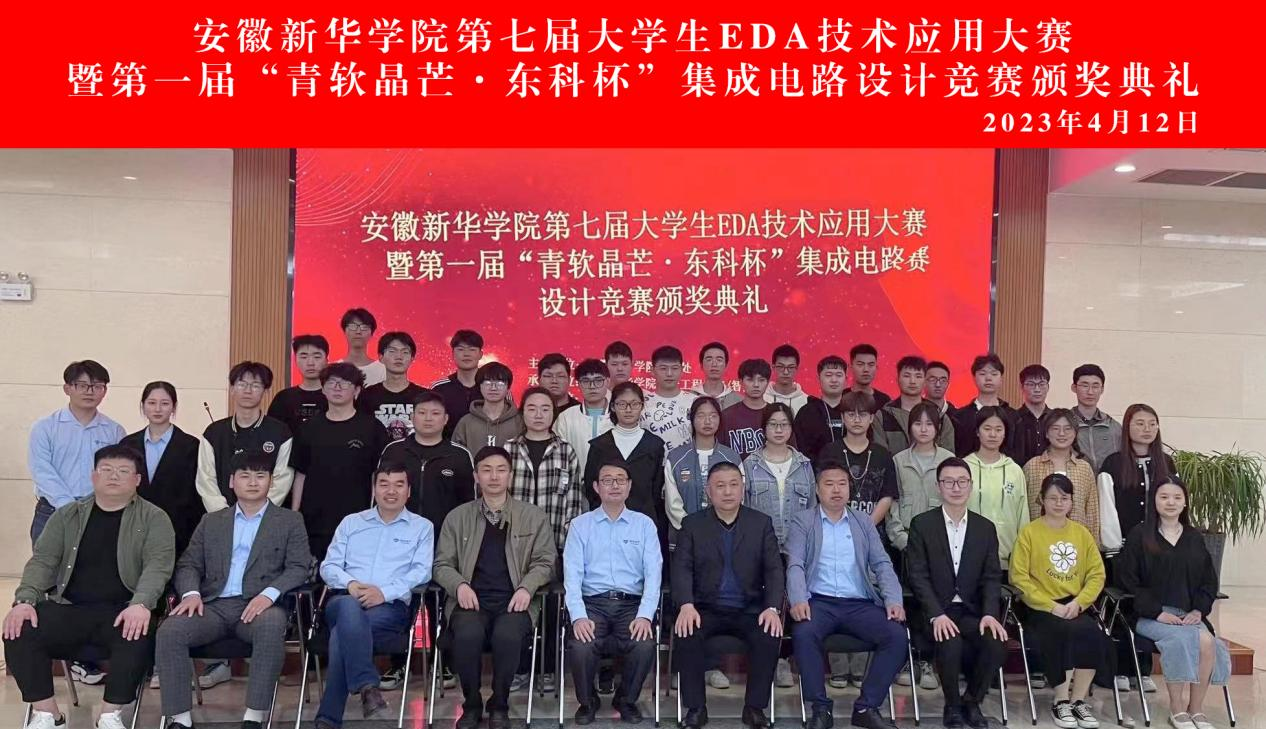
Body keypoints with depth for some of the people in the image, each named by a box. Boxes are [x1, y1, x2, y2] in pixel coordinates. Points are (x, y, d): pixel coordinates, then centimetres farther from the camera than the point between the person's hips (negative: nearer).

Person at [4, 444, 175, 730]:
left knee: (139, 636, -34)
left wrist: (141, 604, -27)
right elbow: (42, 560, 8)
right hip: (68, 608, 3)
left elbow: (158, 565, -9)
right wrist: (25, 599, -11)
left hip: (123, 612, -3)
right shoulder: (67, 516, 14)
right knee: (19, 632, -21)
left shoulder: (154, 519, 3)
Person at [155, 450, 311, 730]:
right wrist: (191, 592, -8)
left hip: (259, 605, -3)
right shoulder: (211, 522, 23)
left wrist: (269, 593, -18)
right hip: (214, 606, 3)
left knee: (271, 627, -38)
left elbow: (299, 567, 1)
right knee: (169, 630, -26)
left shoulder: (290, 521, 13)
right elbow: (188, 564, 15)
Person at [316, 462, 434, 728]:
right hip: (345, 600, 2)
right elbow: (328, 566, 15)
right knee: (349, 606, -38)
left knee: (343, 633, -33)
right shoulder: (351, 522, 22)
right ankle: (368, 689, -39)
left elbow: (422, 571, 2)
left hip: (391, 607, -2)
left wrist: (384, 592, -14)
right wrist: (350, 584, -9)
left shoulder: (422, 527, 15)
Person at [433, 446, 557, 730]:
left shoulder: (534, 517, 13)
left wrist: (526, 588, -10)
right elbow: (442, 564, 12)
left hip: (513, 601, -1)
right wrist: (460, 585, -9)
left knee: (507, 635, -34)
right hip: (471, 600, 1)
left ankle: (499, 705, -7)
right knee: (468, 634, -33)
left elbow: (544, 561, 9)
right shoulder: (457, 517, 14)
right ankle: (472, 704, -5)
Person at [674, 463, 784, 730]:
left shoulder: (762, 523, 8)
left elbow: (774, 569, 2)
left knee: (770, 636, -28)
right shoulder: (692, 524, 6)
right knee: (687, 634, -29)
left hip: (750, 609, 0)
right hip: (706, 609, 0)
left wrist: (773, 608, -15)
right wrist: (686, 605, -22)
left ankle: (755, 707, -8)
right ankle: (695, 708, -10)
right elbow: (682, 568, -4)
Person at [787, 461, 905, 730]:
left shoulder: (864, 523, 18)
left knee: (897, 635, -23)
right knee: (803, 634, -34)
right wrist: (798, 600, -23)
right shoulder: (802, 521, 9)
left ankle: (866, 707, -10)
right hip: (819, 602, -3)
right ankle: (821, 708, -16)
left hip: (860, 604, 3)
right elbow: (795, 565, -3)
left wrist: (894, 600, -9)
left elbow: (882, 564, 10)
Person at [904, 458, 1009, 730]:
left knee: (997, 643, -25)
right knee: (951, 644, -32)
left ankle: (972, 701, 3)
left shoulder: (986, 528, 10)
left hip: (972, 611, 3)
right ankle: (953, 707, -4)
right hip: (936, 610, -3)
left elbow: (992, 577, 5)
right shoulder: (921, 524, 0)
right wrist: (937, 615, -20)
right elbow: (917, 576, -7)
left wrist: (990, 614, -13)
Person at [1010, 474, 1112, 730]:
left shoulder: (1082, 533, 12)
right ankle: (1062, 702, -13)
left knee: (1095, 634, -26)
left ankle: (1078, 700, -7)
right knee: (1067, 632, -31)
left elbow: (1097, 574, 7)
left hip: (1075, 607, 4)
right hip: (1041, 608, -3)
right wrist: (1051, 606, -15)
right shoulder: (1029, 532, -1)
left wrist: (1078, 603, -10)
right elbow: (1019, 577, -7)